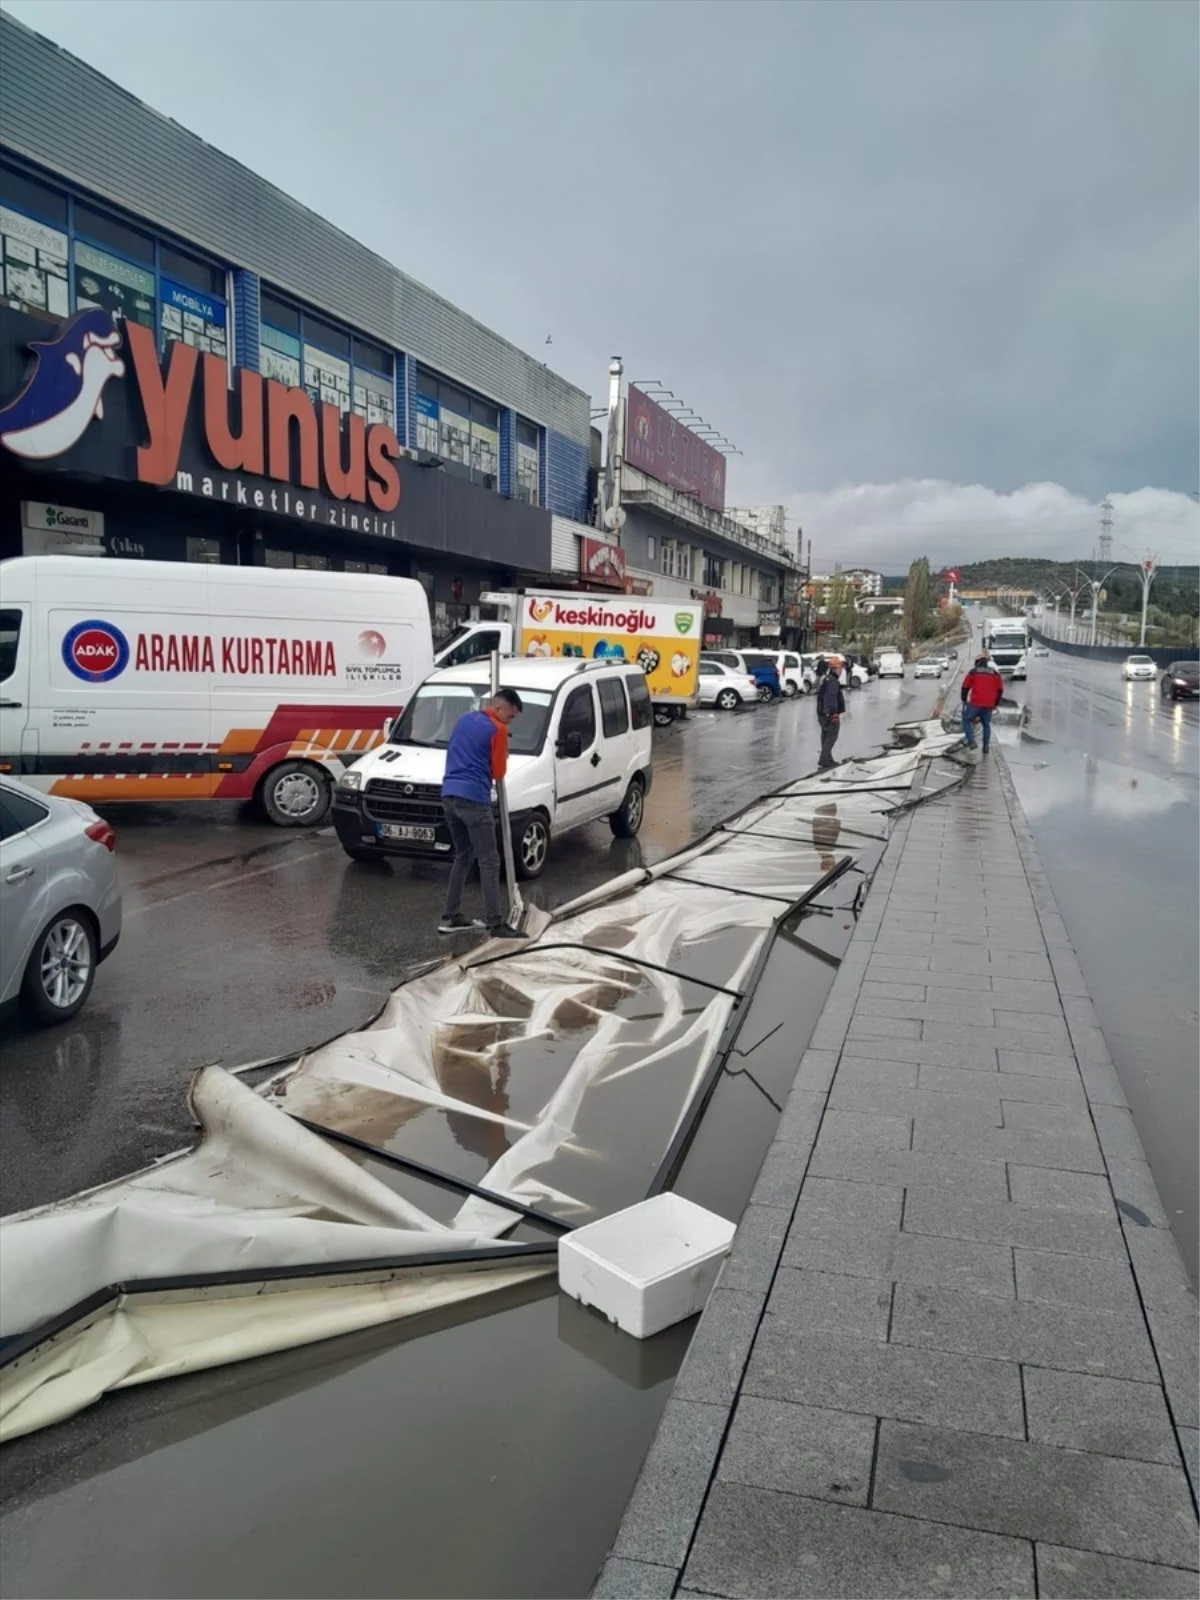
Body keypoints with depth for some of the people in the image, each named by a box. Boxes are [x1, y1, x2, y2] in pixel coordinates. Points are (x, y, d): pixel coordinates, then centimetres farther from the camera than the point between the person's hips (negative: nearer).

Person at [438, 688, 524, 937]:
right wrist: (503, 757, 16)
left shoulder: (464, 719, 17)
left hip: (449, 795, 8)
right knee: (489, 861, -4)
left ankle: (450, 917, 19)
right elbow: (498, 772, -2)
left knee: (462, 857, 19)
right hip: (474, 799, -8)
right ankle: (495, 924, -7)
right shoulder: (497, 730, -6)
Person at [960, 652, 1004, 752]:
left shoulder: (973, 672, 1)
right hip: (989, 705, 3)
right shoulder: (995, 673, 10)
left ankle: (971, 742, -2)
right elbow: (1000, 689, 11)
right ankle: (986, 747, 16)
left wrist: (964, 700, 15)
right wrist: (995, 704, 21)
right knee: (986, 725, 18)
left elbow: (965, 687, 1)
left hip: (975, 703, -3)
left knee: (966, 720, 12)